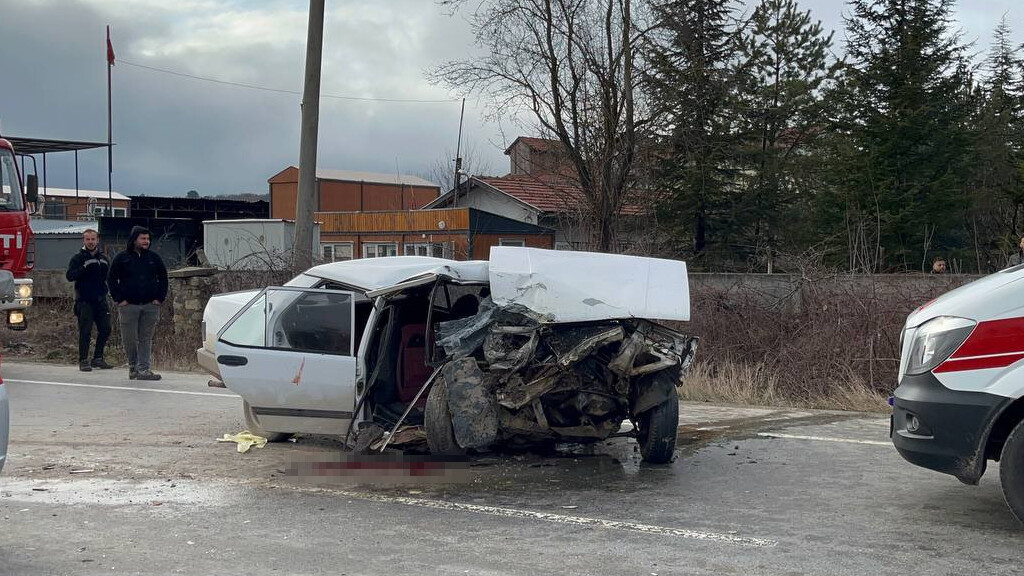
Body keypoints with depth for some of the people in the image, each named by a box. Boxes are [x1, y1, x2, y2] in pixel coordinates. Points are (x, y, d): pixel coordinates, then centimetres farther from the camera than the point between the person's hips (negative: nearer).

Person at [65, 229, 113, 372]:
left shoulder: (103, 258, 14)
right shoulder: (78, 258, -1)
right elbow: (70, 276, -14)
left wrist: (105, 268, 2)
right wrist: (85, 267, -24)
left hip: (100, 300, 5)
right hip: (84, 301, -5)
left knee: (105, 329, 5)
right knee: (85, 332, -6)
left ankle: (98, 358, 18)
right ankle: (83, 361, 3)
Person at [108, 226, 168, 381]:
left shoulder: (154, 258, 10)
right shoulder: (122, 258, 2)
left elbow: (163, 278, 16)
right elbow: (112, 280, 5)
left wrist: (160, 298, 5)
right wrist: (119, 299, -3)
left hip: (150, 306, 2)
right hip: (128, 305, -2)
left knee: (146, 339, 0)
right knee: (130, 339, 2)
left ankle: (143, 369, 0)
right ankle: (133, 367, 16)